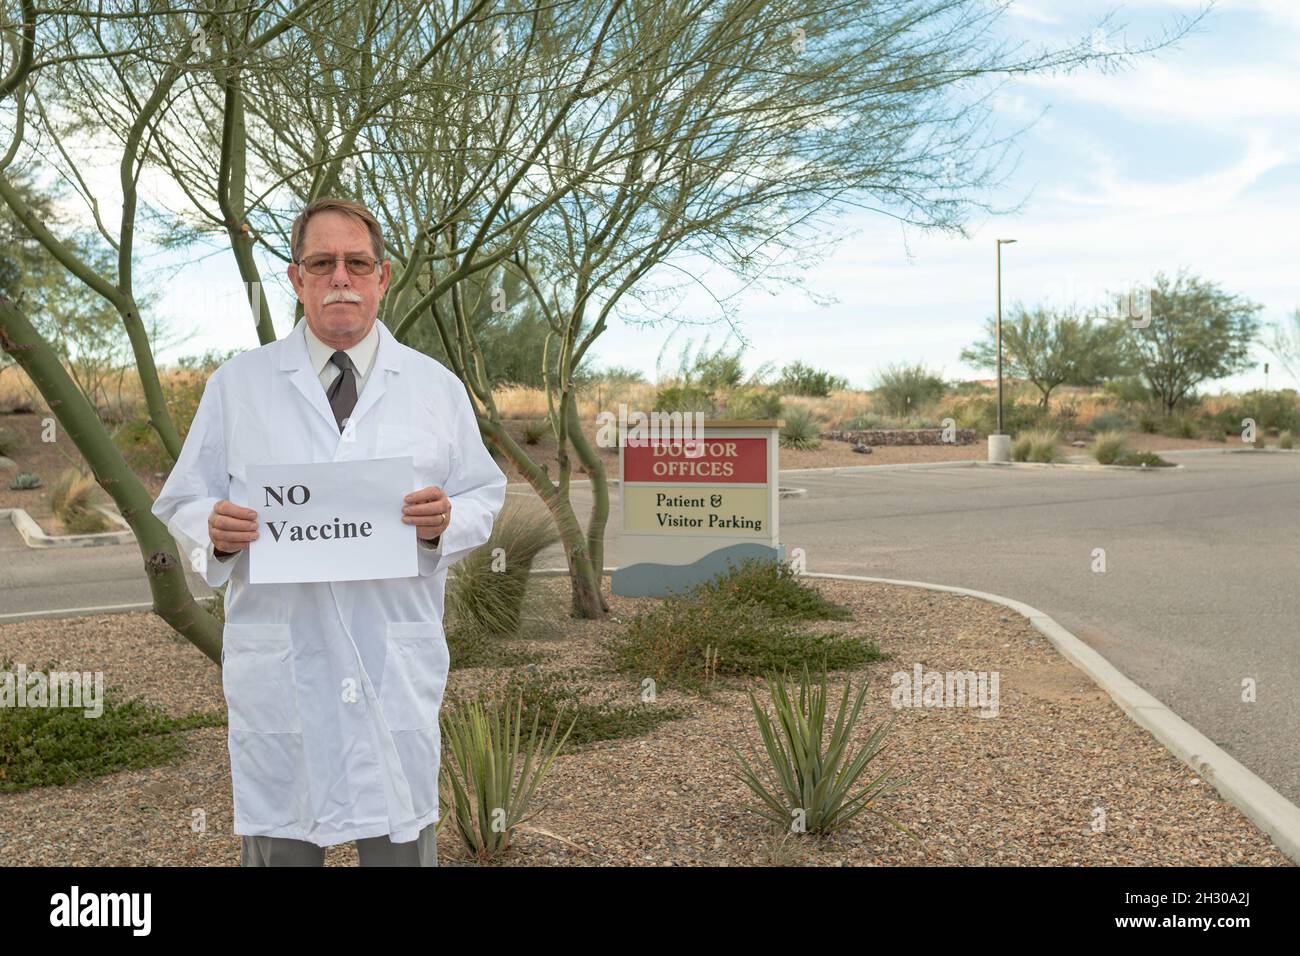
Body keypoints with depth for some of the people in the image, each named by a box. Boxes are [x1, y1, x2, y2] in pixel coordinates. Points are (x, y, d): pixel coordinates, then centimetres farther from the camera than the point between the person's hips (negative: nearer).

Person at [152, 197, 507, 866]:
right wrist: (215, 531, -14)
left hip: (398, 665, 0)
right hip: (277, 664, 0)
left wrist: (446, 522, -14)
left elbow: (484, 500, 8)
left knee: (402, 843, 7)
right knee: (277, 844, 9)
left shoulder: (437, 388, 8)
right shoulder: (236, 385, 8)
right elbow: (181, 503, 9)